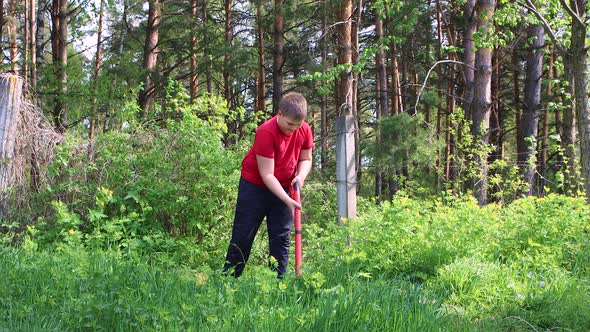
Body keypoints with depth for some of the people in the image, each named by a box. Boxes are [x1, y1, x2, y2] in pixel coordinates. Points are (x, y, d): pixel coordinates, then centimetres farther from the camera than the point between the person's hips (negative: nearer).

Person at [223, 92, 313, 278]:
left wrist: (301, 175, -15)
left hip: (283, 188, 5)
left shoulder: (304, 130, -10)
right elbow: (267, 175, -26)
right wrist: (288, 201, -30)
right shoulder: (266, 132, -27)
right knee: (243, 236, -1)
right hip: (255, 186, -5)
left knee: (281, 238, 2)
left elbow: (305, 159, 8)